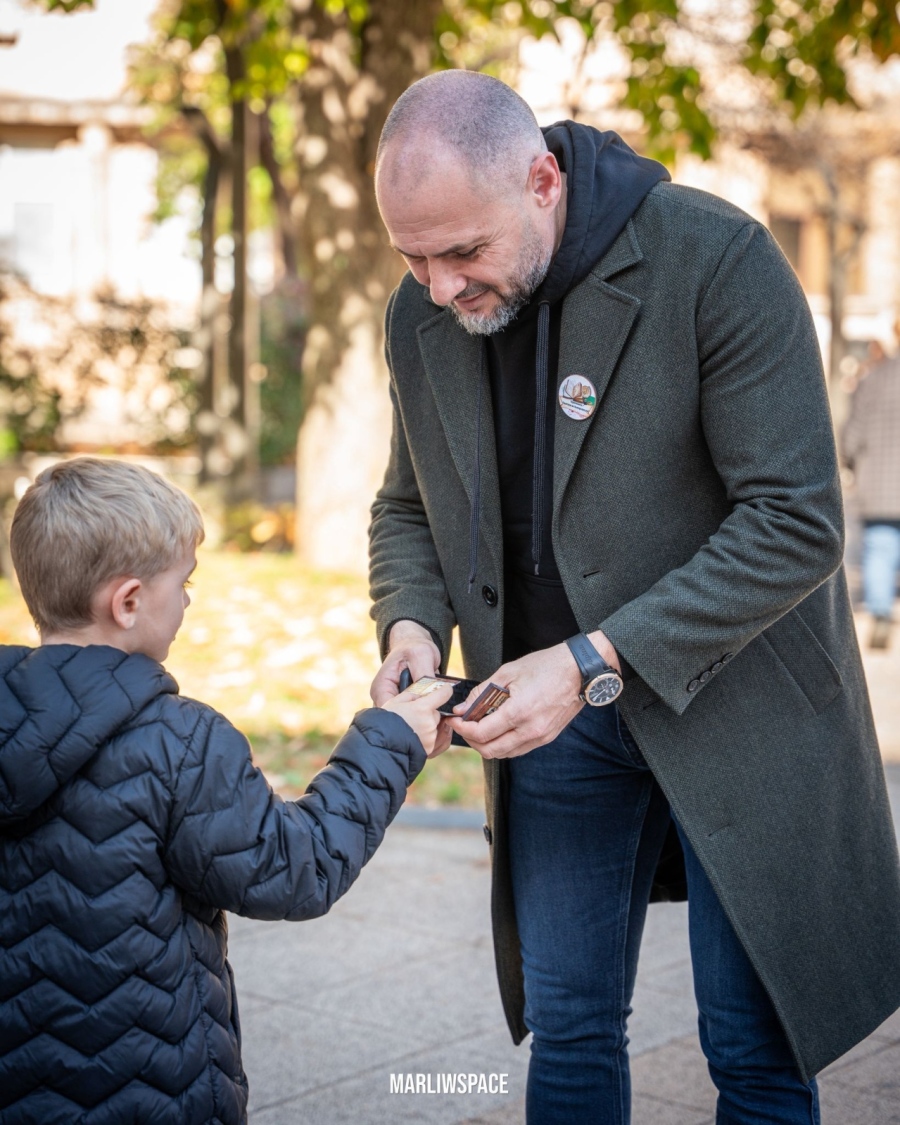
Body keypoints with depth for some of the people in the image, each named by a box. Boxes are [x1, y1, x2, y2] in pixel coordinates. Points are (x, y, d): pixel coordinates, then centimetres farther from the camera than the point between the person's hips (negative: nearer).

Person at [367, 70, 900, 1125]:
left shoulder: (718, 261, -19)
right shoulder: (420, 315, -1)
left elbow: (797, 521, -21)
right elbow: (409, 509, 13)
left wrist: (592, 662, -25)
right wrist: (411, 625, -10)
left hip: (735, 702, -4)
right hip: (558, 715, 5)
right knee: (566, 1025, 11)